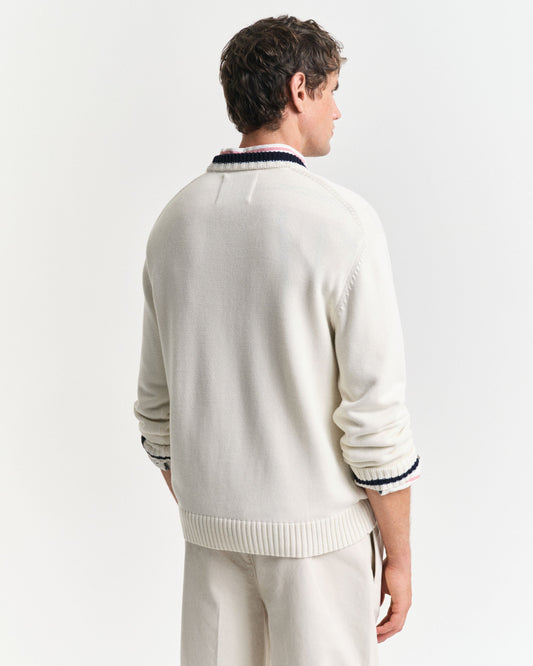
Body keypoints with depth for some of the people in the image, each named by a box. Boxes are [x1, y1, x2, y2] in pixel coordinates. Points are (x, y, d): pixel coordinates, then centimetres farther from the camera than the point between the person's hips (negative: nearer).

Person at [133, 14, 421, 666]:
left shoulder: (176, 221, 1)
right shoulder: (342, 221, -18)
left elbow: (157, 400, 7)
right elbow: (376, 413, -18)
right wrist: (399, 557, -6)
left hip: (213, 522, 5)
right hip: (318, 532, -5)